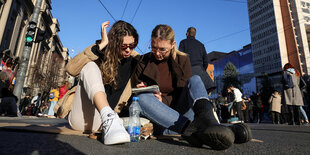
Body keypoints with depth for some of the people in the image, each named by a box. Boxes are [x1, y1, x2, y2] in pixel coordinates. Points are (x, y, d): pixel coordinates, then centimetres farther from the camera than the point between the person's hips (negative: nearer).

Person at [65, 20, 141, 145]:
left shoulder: (135, 60, 4)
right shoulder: (101, 54, -5)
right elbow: (71, 69, -22)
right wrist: (101, 45, -23)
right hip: (81, 119, -3)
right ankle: (109, 118, -46)